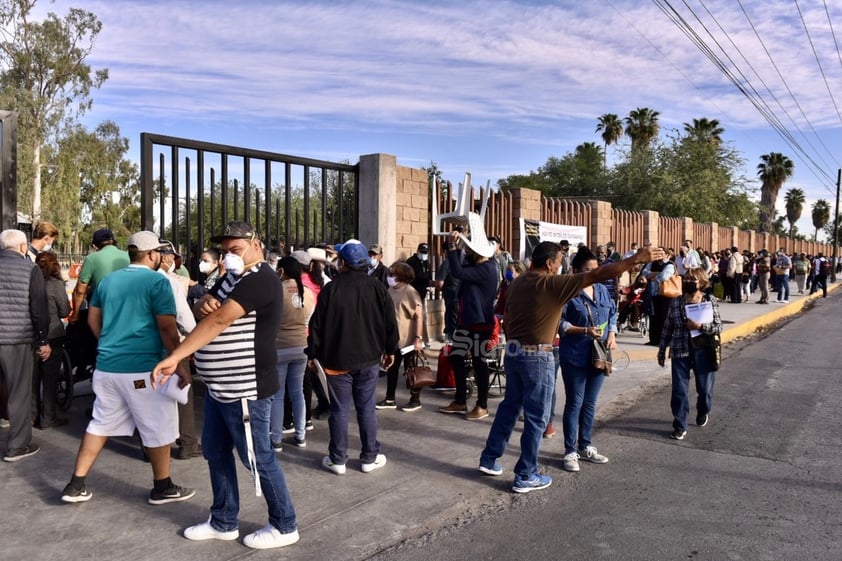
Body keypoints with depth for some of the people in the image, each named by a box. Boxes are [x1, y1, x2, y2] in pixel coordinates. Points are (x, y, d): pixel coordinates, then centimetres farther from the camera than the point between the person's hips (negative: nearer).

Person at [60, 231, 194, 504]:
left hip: (106, 366, 7)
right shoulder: (157, 282, -11)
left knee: (100, 424, 17)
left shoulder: (108, 280, 12)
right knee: (158, 429, 6)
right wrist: (181, 364, -10)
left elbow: (93, 320, 20)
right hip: (143, 369, -7)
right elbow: (167, 329, -16)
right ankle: (162, 488, 17)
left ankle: (76, 485, 21)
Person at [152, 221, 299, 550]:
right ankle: (223, 523, 33)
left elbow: (218, 321, -27)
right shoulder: (232, 277, 13)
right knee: (215, 452, 17)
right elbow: (203, 312, 9)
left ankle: (284, 526, 19)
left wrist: (174, 357, -31)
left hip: (244, 389, -9)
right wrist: (204, 303, -16)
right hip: (218, 386, 10)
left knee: (258, 458, 2)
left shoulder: (261, 280, -18)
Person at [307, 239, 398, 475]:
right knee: (366, 408, 9)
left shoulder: (331, 288, -8)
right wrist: (390, 349, 13)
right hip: (369, 358, 2)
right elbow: (390, 321, 2)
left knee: (340, 409, 6)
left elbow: (317, 324, -6)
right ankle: (369, 458, 16)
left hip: (337, 358, -2)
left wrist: (313, 353, 5)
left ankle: (337, 459, 14)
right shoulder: (376, 287, -2)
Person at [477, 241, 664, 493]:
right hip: (536, 357, -7)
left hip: (513, 352, 8)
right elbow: (597, 275, -20)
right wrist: (636, 258, -20)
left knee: (509, 406, 20)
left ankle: (489, 459, 29)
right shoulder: (553, 284, -15)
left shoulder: (517, 282, 7)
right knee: (536, 417, 4)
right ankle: (525, 476, 13)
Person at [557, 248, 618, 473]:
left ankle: (585, 447, 28)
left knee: (590, 403, 15)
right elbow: (560, 323, -14)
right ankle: (570, 451, 12)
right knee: (574, 403, 2)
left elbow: (613, 314, 16)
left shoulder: (602, 290, 8)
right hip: (575, 357, -6)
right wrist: (585, 331, -23)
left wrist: (612, 335, -2)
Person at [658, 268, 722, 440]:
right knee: (679, 391, 0)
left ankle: (703, 412, 43)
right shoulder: (676, 302, 1)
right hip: (680, 352, 0)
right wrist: (662, 351, 7)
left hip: (703, 352, 0)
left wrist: (700, 326, -22)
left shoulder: (710, 301, -2)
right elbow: (668, 328, 5)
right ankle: (680, 426, 13)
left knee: (705, 389, 10)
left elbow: (719, 327, -4)